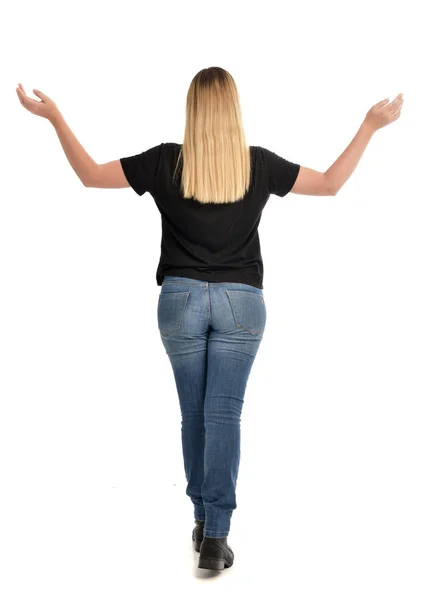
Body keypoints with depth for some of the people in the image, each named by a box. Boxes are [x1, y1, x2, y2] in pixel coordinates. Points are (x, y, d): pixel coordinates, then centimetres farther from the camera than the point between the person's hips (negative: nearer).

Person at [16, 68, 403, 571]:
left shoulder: (166, 161, -5)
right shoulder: (258, 164, -3)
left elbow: (90, 174, 1)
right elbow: (331, 184, 6)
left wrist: (54, 116, 11)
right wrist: (371, 125, 15)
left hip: (180, 299, 1)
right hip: (241, 302, 0)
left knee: (193, 413, 14)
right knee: (224, 414, 0)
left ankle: (203, 519, 25)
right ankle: (216, 536, -3)